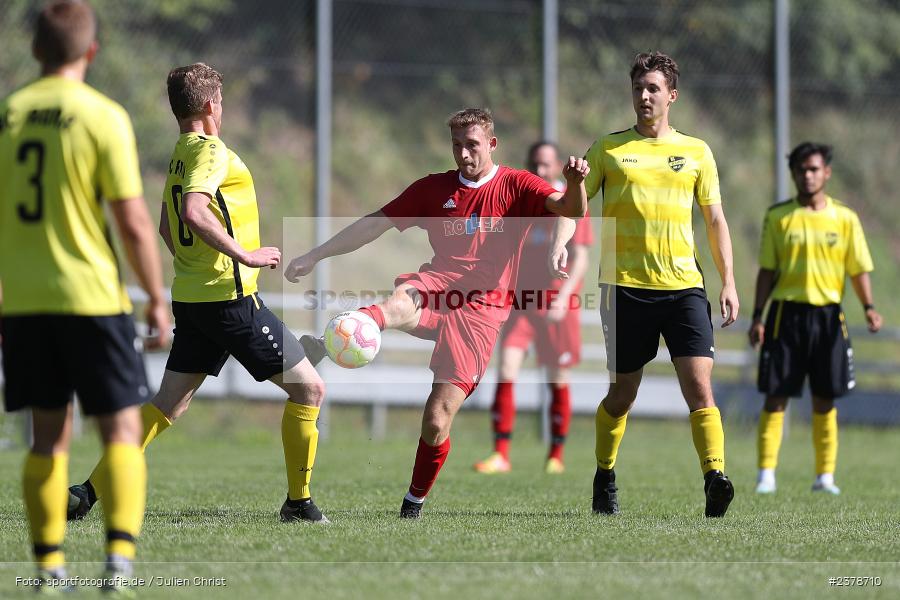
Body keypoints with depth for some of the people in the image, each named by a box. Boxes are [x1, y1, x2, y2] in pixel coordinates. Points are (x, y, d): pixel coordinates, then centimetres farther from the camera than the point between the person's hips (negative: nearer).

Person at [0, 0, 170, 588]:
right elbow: (134, 221, -10)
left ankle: (49, 561, 10)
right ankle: (120, 548, -12)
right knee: (122, 429, 3)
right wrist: (158, 299, -1)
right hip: (92, 297, -4)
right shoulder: (103, 116, -8)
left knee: (49, 434, 12)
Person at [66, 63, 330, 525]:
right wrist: (246, 255, -24)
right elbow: (194, 212, -29)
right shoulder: (210, 150, -13)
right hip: (230, 298, -9)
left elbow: (167, 227, 27)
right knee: (309, 387, 1)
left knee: (168, 404, 10)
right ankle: (299, 502, 4)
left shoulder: (179, 154, 16)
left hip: (189, 297, 9)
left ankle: (88, 490, 4)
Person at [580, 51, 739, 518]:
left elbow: (715, 220, 14)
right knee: (622, 394, 6)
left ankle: (715, 478, -23)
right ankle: (604, 477, 26)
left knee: (699, 386, -14)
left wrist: (728, 282, 7)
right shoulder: (609, 149, 8)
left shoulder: (696, 152, 12)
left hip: (683, 285, 1)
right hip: (625, 286, -1)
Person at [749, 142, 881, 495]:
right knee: (776, 396, -4)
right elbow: (767, 271, 4)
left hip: (828, 314, 1)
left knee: (825, 400, 3)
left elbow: (859, 270, 6)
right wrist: (757, 316, -3)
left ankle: (825, 476, 9)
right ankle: (766, 474, -2)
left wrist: (868, 307, -10)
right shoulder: (778, 217, 3)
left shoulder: (844, 218, 5)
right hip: (787, 311, -1)